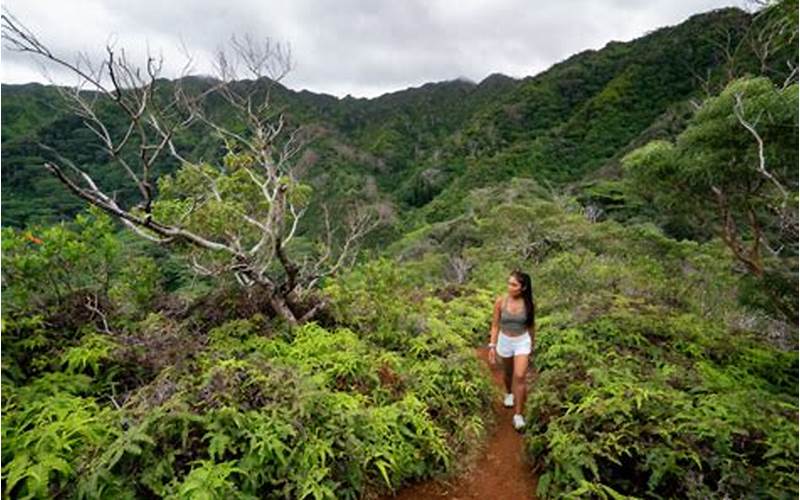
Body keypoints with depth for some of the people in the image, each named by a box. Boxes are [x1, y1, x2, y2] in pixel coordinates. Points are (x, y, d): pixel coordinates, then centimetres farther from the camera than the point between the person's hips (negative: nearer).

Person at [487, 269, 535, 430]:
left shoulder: (529, 304, -14)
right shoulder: (500, 301, -16)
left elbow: (531, 325, 3)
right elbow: (495, 325, -7)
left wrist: (532, 343, 15)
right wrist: (492, 346, -10)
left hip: (522, 342, -1)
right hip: (504, 341, 1)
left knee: (520, 377, -10)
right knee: (508, 373, 21)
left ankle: (518, 415, 2)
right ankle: (509, 393, 53)